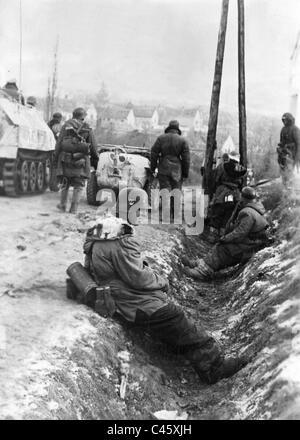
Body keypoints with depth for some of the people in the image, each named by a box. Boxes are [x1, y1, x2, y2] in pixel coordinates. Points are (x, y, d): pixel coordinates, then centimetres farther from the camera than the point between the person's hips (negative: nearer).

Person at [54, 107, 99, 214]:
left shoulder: (66, 126, 6)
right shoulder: (87, 128, 5)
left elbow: (59, 143, 2)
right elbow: (93, 146, 6)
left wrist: (56, 158, 7)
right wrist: (95, 160, 15)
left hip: (66, 159, 1)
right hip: (81, 160, -1)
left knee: (65, 183, 16)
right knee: (78, 185, 6)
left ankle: (63, 205, 22)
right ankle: (74, 208, 3)